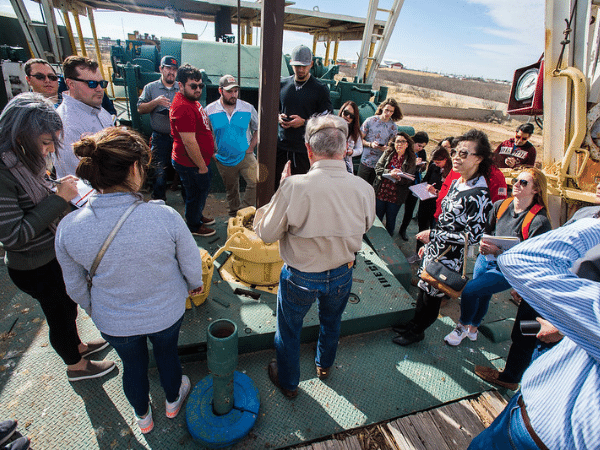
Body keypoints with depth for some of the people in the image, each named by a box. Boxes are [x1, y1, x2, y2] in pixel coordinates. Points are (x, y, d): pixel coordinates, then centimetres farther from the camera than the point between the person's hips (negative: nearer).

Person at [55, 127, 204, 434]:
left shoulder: (68, 228, -22)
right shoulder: (165, 216, -31)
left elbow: (75, 287, -5)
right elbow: (192, 264, -15)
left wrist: (94, 311, 16)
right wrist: (195, 284, 8)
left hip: (113, 322, 2)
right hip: (166, 313, -1)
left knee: (133, 364, 29)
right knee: (167, 354, 29)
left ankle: (143, 416, 59)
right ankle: (173, 401, 60)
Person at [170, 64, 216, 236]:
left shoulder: (192, 100, 9)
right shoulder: (182, 108, -26)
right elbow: (189, 142, -27)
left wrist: (211, 150, 23)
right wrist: (202, 166, -20)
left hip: (200, 160, 10)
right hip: (191, 164, -10)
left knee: (202, 190, 25)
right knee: (196, 193, 8)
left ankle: (198, 216, 47)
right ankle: (194, 226, 28)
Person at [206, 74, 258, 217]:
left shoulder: (248, 108, -4)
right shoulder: (210, 110, -4)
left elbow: (258, 129, 7)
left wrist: (251, 147, -2)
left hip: (245, 156, -1)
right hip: (223, 160, 1)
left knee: (256, 181, -21)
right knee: (231, 190, 14)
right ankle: (234, 214, 35)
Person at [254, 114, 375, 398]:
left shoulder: (294, 187, -29)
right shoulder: (364, 188, -17)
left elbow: (266, 233, -17)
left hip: (300, 277, -3)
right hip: (342, 275, 4)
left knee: (289, 330, 24)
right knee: (331, 322, 32)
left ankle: (288, 383, 50)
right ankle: (324, 365, 61)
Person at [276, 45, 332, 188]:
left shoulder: (320, 89, -3)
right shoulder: (282, 84, 8)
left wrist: (304, 122, -16)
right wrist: (279, 117, -3)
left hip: (303, 146, -3)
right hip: (280, 143, 4)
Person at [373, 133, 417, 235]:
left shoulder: (412, 159, 0)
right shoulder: (387, 153, 5)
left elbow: (409, 179, -7)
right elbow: (378, 168, -4)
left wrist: (399, 178, -28)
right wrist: (390, 172, -21)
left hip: (395, 196, -1)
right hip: (380, 193, 1)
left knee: (390, 221, 11)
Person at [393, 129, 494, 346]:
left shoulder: (479, 195, -22)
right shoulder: (457, 183, 4)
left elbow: (472, 236, -23)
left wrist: (432, 234, -18)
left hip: (450, 257, -7)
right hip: (436, 249, 7)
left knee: (432, 293, 10)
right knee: (424, 287, 20)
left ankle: (416, 331, 33)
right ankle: (413, 322, 41)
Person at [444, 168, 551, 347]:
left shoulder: (539, 221, -21)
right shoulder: (500, 205, -5)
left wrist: (498, 251, -29)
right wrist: (483, 244, -13)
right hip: (486, 259, 5)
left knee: (470, 290, -16)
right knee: (481, 297, 19)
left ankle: (463, 326, 14)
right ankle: (473, 329, 46)